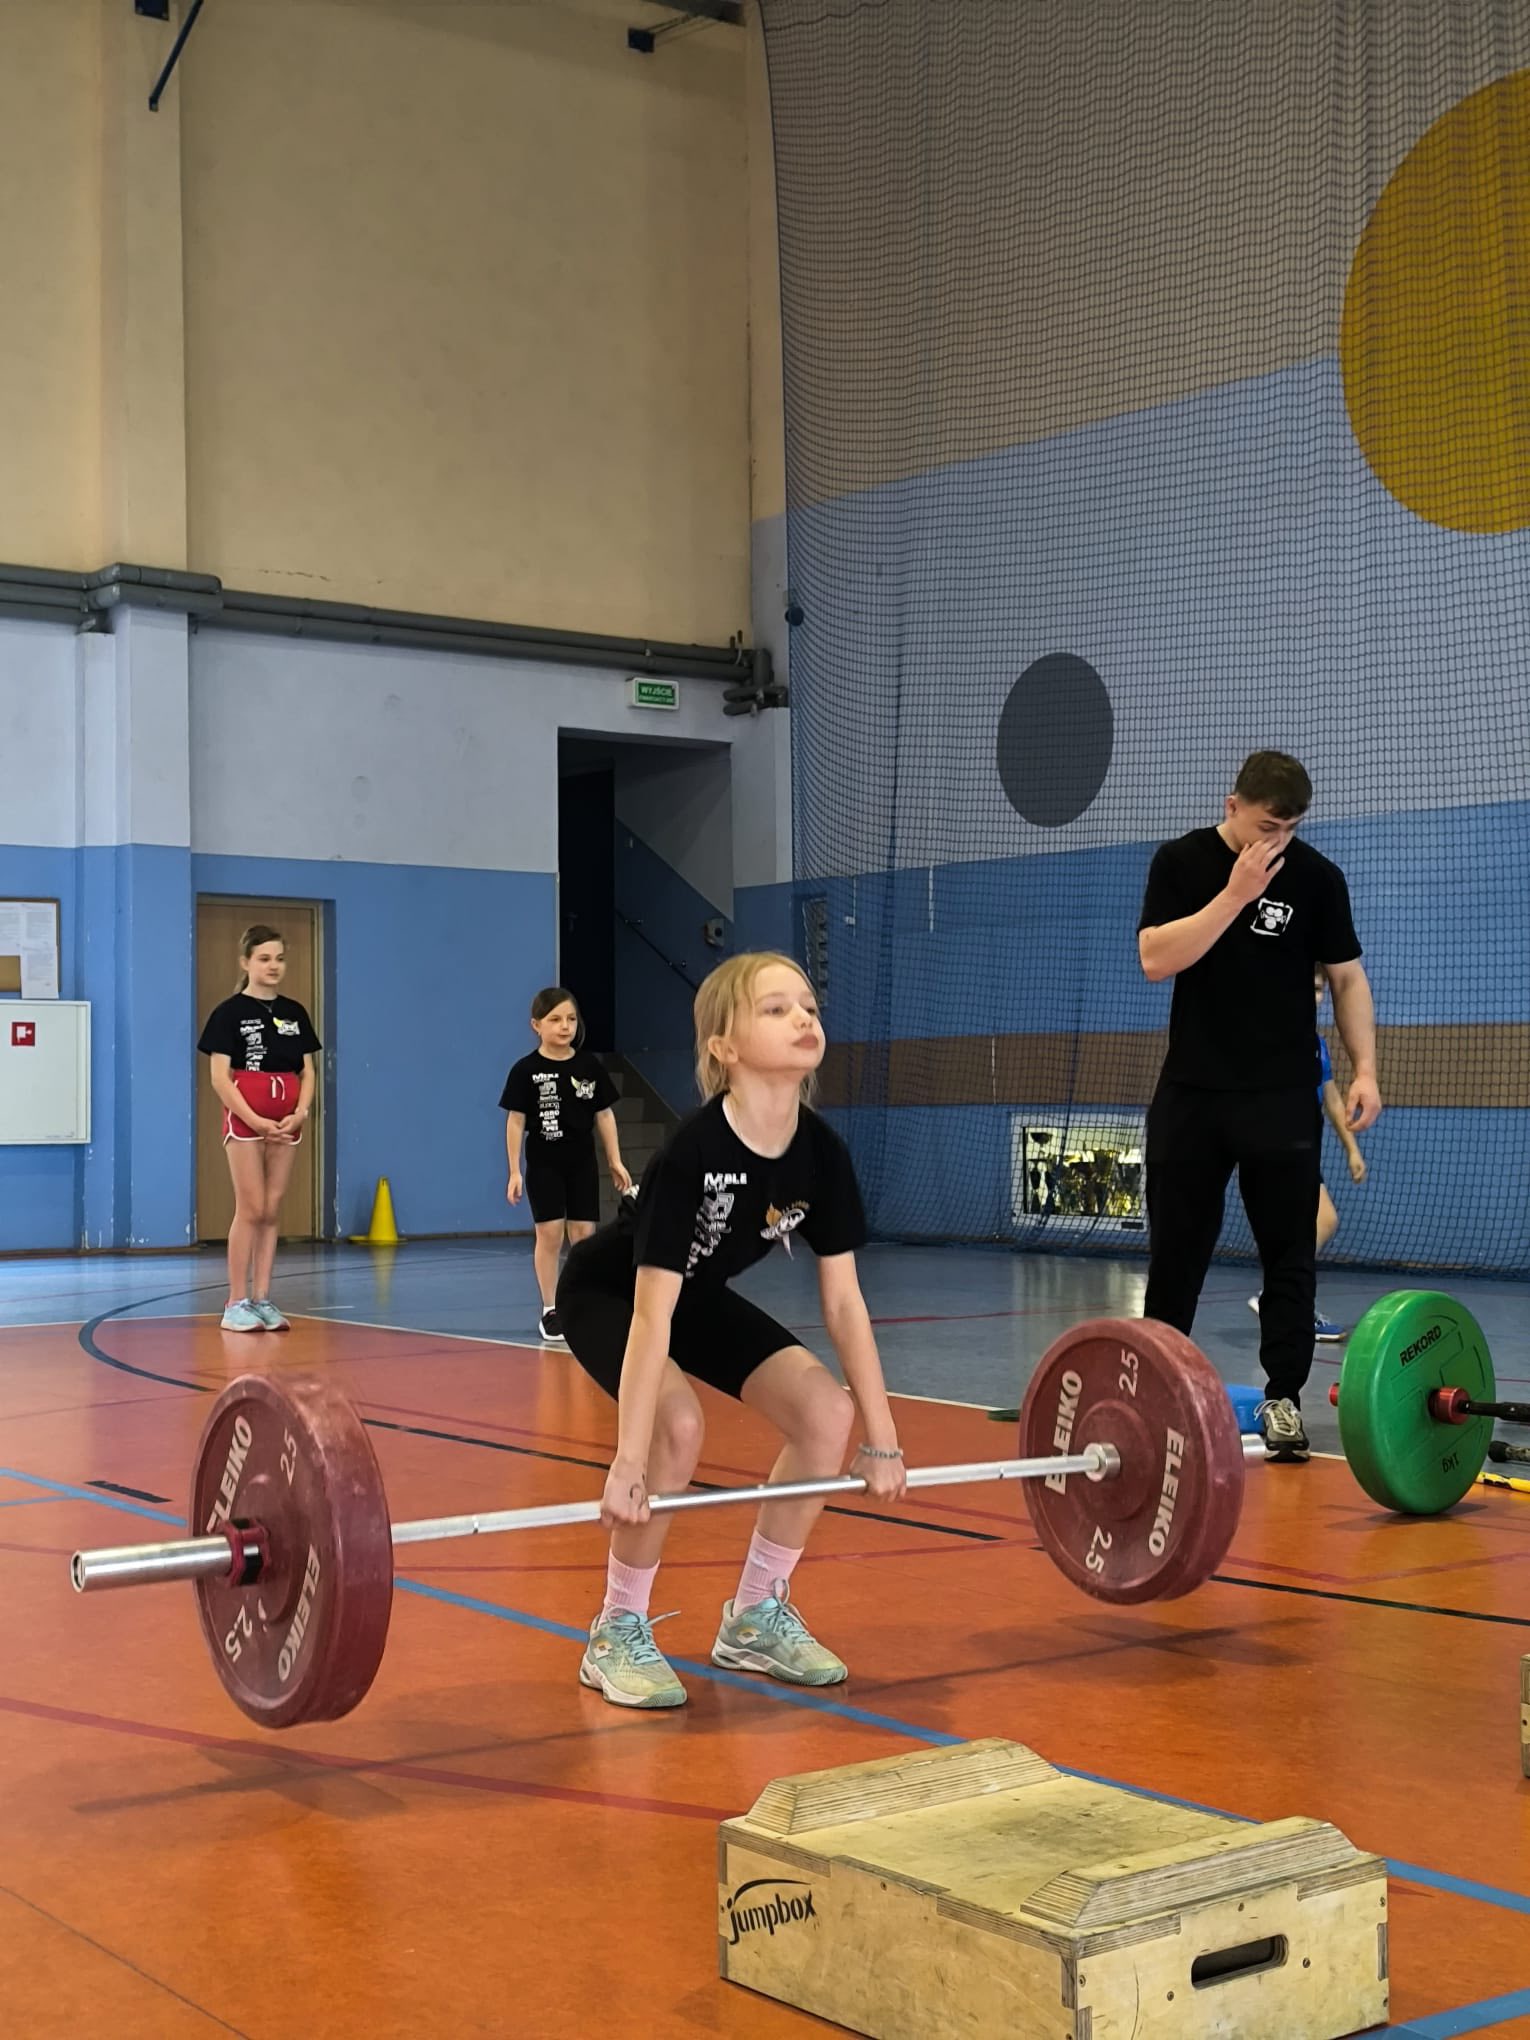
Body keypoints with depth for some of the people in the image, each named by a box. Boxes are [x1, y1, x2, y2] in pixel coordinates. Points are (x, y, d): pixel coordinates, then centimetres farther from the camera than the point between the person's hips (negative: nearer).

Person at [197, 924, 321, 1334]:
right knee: (251, 1210, -6)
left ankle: (262, 1300, 9)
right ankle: (236, 1303, 0)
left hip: (286, 1122, 5)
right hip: (245, 1119, -5)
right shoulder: (230, 1012, -4)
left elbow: (307, 1073, 11)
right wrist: (255, 1121, -16)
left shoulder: (295, 1013, 11)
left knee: (271, 1211, 5)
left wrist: (300, 1113, -7)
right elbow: (219, 1076, -9)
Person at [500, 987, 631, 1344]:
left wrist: (615, 1161, 4)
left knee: (583, 1233, 1)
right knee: (550, 1232, -3)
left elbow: (604, 1114, 7)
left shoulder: (591, 1066, 1)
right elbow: (516, 1120, -4)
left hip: (582, 1161, 2)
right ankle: (549, 1311, 6)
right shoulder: (526, 1070, -7)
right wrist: (514, 1171, -6)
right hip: (543, 1162, -2)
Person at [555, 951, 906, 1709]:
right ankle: (618, 1632, -12)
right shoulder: (693, 1151, -35)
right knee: (678, 1423, -32)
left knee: (828, 1410, -12)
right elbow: (652, 1312, -37)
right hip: (607, 1292, -6)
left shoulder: (822, 1151, -17)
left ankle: (755, 1616, 5)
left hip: (702, 1294, 7)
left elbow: (844, 1300, -10)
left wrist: (881, 1436, -9)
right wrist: (627, 1462, -38)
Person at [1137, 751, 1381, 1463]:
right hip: (1191, 1091, 1)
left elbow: (1347, 977, 4)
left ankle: (1283, 1398, 5)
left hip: (1282, 1097, -1)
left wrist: (1364, 1069, -6)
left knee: (1289, 1254, -1)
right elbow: (1156, 959, -13)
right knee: (1175, 1250, 8)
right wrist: (1235, 894, -19)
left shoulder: (1316, 876, -1)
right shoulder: (1182, 863, -1)